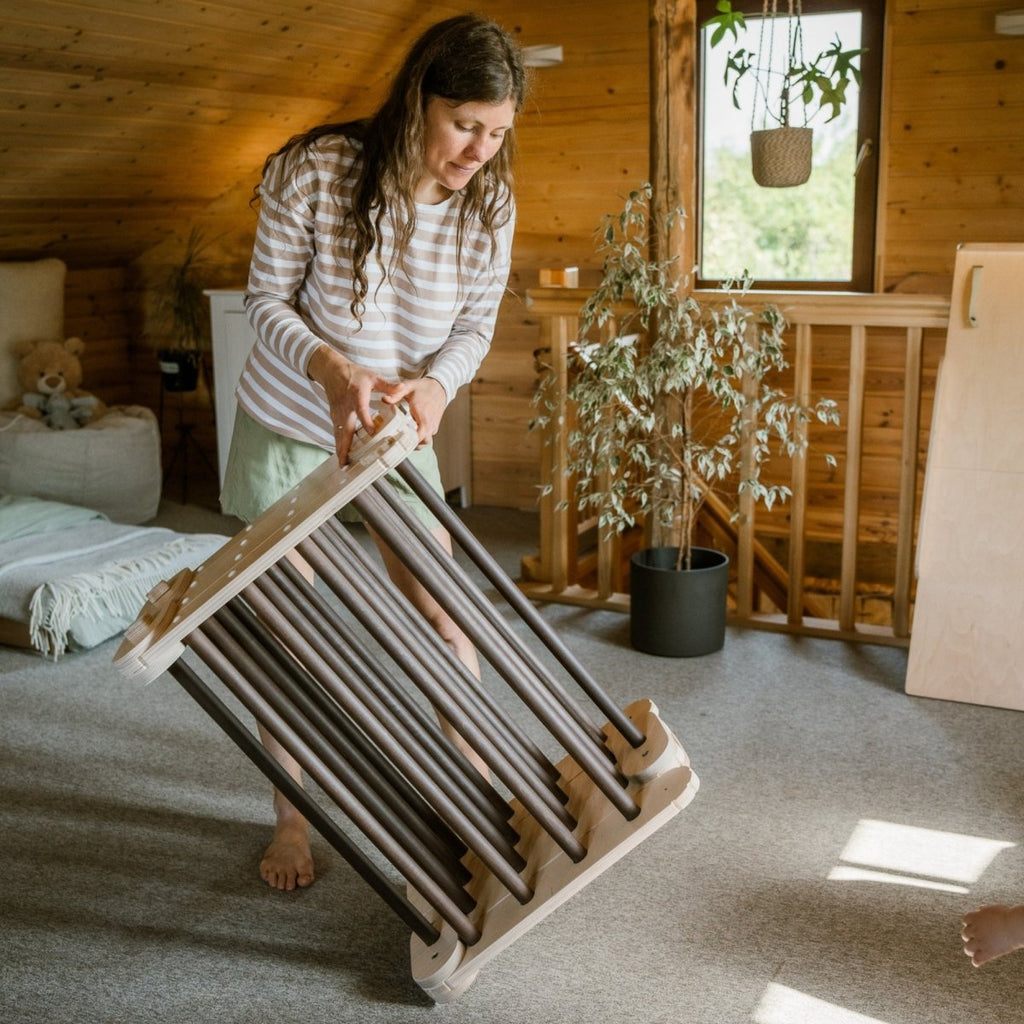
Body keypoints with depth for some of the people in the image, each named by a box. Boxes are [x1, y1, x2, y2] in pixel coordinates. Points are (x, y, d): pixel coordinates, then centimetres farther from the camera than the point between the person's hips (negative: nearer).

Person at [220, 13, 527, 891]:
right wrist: (332, 367, -35)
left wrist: (435, 384, -26)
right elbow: (267, 301, -15)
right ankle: (292, 818, 22)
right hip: (288, 425, -2)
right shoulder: (313, 171, -24)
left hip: (399, 428, 3)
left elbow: (476, 327, -4)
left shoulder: (488, 205, -13)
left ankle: (480, 782, 22)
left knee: (443, 613, 0)